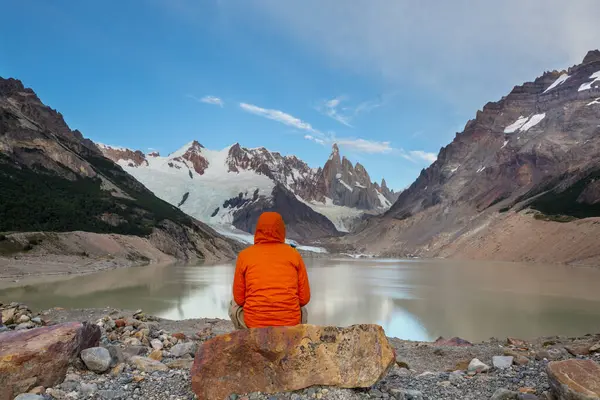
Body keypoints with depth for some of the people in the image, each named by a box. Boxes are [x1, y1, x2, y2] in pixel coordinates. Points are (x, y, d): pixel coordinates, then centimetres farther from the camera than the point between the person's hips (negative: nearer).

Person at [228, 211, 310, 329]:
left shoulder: (244, 255, -2)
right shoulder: (294, 254, 0)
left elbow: (239, 298, 4)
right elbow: (304, 298, 2)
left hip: (254, 323, 0)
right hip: (290, 324, 1)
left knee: (234, 305, 32)